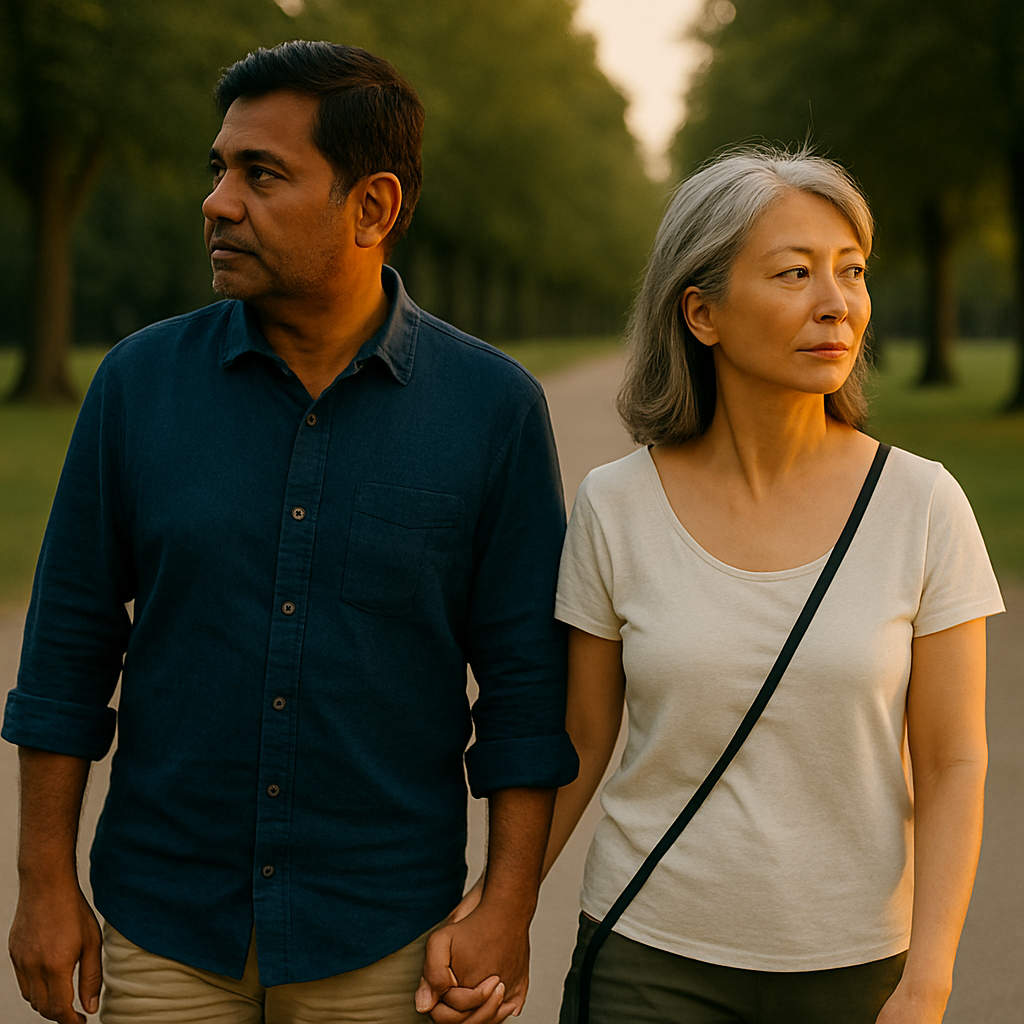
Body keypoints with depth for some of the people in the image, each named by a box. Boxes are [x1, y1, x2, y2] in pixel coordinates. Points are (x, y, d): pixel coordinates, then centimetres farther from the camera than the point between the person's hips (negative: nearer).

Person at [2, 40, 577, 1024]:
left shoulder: (493, 406, -7)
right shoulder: (140, 381, -3)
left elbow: (524, 675, -3)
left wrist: (507, 908, -6)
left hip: (383, 940, -1)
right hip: (163, 927, 1)